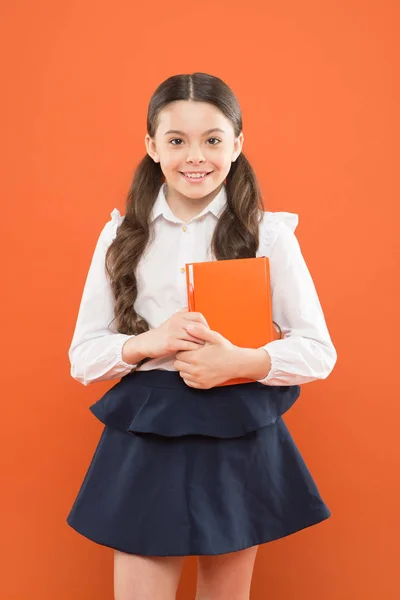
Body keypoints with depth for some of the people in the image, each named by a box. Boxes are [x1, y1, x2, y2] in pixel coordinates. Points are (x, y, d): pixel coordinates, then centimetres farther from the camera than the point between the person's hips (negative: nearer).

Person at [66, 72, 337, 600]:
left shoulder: (267, 233, -2)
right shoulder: (122, 235, 3)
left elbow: (318, 351, -2)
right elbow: (83, 357, 3)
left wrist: (242, 362, -20)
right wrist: (149, 343, -16)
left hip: (239, 439, 0)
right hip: (144, 439, 1)